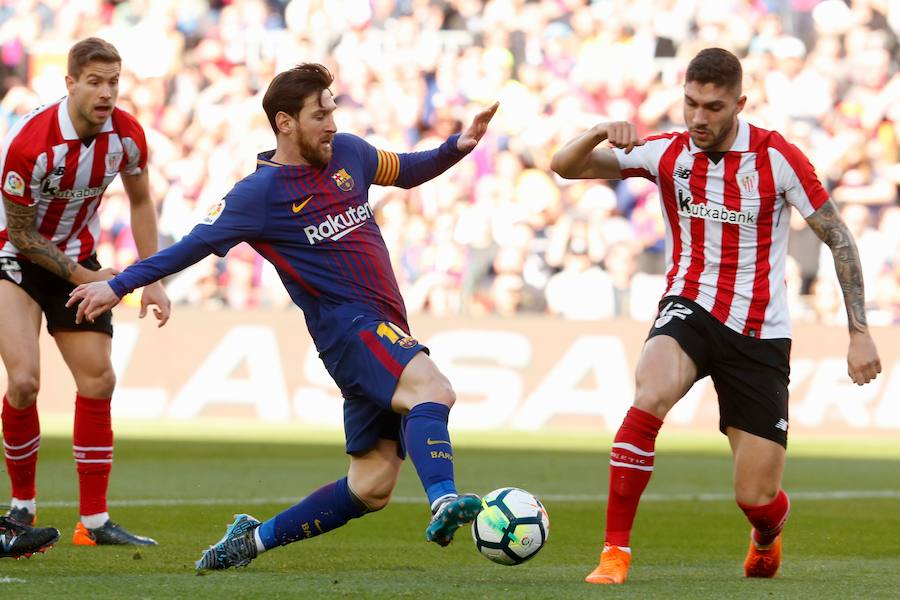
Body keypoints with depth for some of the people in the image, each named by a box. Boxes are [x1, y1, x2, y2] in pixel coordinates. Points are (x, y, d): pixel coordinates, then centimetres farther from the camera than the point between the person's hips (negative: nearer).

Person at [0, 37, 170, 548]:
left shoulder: (127, 135, -13)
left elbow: (141, 201, 6)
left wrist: (152, 281, 1)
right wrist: (81, 277, -17)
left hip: (78, 257, 5)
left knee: (98, 381, -1)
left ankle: (94, 521, 7)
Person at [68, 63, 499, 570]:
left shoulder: (348, 153, 10)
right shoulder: (260, 193, -7)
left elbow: (407, 172, 27)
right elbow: (195, 245, 0)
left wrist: (456, 148, 9)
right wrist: (119, 285, -2)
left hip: (386, 330, 7)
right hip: (348, 329, -7)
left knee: (372, 487, 5)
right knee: (432, 389, -35)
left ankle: (255, 538, 18)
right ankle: (444, 502, -56)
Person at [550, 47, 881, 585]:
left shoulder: (777, 157, -11)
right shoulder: (667, 154, -4)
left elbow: (839, 239, -3)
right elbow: (565, 167, -5)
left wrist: (860, 333, -7)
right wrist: (601, 134, -27)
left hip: (760, 335, -1)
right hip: (690, 311, 1)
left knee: (757, 497, -2)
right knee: (651, 396, -34)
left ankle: (768, 532, 39)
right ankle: (615, 550, -25)